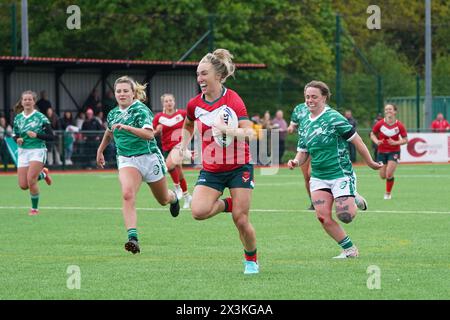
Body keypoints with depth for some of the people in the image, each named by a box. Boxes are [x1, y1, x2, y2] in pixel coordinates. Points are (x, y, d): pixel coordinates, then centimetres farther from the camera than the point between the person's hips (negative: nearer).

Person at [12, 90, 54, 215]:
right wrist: (17, 139, -5)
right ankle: (42, 174, 30)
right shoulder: (18, 118, 6)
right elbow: (15, 135, 18)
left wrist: (37, 135, -21)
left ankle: (35, 208, 0)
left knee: (30, 180, -19)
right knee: (23, 185, -1)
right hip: (23, 152, 5)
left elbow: (51, 137, -7)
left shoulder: (41, 117, -7)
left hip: (38, 150, -5)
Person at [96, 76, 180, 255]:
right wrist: (100, 151, 38)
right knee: (127, 195, -27)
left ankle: (173, 198, 57)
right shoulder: (113, 114, 6)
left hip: (149, 157, -3)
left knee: (163, 200, 16)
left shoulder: (141, 110, -13)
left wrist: (126, 127, -40)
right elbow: (109, 134, 29)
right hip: (127, 160, 3)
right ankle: (132, 238, -36)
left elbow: (149, 134, -30)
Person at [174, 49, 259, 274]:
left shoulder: (233, 100, -16)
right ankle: (226, 204, 12)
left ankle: (251, 260, 19)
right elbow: (188, 126, 22)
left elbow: (249, 133, -26)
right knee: (198, 211, -20)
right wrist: (182, 148, 8)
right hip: (210, 169, 4)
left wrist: (227, 130, -40)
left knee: (241, 220, -6)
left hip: (238, 167, -4)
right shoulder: (194, 104, 0)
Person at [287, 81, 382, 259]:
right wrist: (296, 162, -6)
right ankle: (349, 249, 6)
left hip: (340, 174, -6)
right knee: (323, 216, -11)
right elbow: (303, 151, 15)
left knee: (345, 216, -13)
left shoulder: (334, 118, -14)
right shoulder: (304, 122, 8)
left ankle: (356, 200, 23)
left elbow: (356, 140, -8)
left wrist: (370, 163, -3)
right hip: (318, 176, 6)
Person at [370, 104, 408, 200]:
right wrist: (376, 141, -15)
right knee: (383, 176, 5)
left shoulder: (399, 125, -13)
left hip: (394, 152, -2)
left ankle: (388, 193, 8)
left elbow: (405, 140, -5)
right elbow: (372, 134, 5)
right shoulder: (380, 124, -10)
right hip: (382, 151, 2)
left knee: (389, 175, -15)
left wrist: (395, 142, -22)